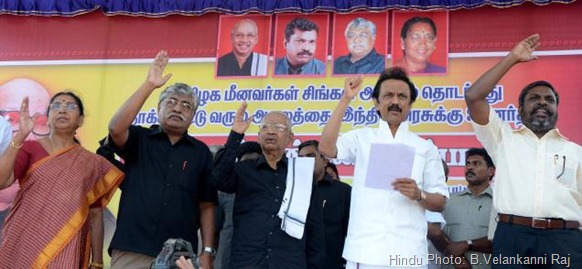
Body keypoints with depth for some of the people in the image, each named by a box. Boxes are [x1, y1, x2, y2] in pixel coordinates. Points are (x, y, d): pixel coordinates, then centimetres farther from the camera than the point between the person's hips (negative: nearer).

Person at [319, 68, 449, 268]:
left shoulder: (426, 148, 10)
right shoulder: (361, 138, 10)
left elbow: (440, 203, 9)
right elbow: (326, 148, -9)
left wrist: (419, 195, -14)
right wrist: (346, 99, -7)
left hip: (408, 253, 1)